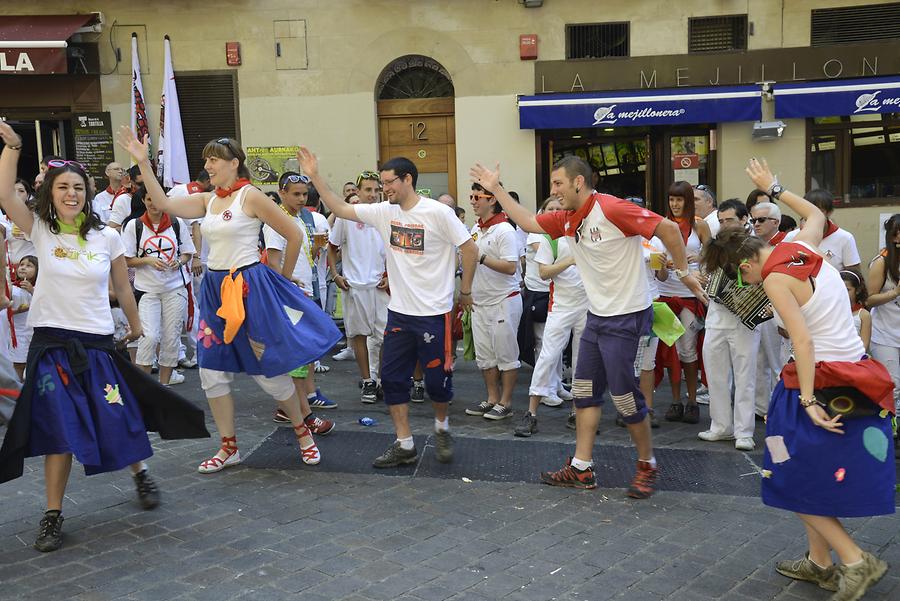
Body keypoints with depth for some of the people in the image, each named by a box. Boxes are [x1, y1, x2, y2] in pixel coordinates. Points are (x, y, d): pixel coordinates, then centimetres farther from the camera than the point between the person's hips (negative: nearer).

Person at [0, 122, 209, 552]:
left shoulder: (107, 237, 0)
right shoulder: (40, 231, -2)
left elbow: (122, 287, 12)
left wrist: (134, 323, 22)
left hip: (97, 343, 1)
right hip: (52, 344, -1)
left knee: (118, 422, 5)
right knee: (59, 431, -1)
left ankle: (141, 474, 36)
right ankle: (53, 514, 12)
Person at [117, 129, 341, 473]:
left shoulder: (250, 196, -10)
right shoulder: (208, 200, 10)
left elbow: (294, 236, -8)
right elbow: (165, 204, 1)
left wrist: (284, 278, 2)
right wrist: (143, 163, -4)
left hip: (248, 287, -7)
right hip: (215, 289, 7)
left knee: (268, 368, 1)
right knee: (212, 371, 6)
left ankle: (302, 432, 23)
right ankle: (229, 448, 19)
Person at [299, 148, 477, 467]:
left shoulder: (438, 212, -13)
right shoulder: (384, 212, 3)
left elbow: (469, 248, -7)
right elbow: (340, 209, 8)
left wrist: (465, 290, -1)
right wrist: (315, 176, 2)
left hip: (433, 312, -6)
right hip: (399, 311, 6)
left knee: (437, 379, 4)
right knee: (392, 377, 7)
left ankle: (442, 428, 33)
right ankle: (404, 445, 18)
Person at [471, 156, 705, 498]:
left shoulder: (612, 210, -21)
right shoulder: (566, 219, 5)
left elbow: (668, 229, -19)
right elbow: (528, 222, 16)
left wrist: (683, 273, -11)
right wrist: (496, 189, 13)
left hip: (627, 317, -9)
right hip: (597, 316, 9)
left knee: (625, 397, -1)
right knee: (585, 392, 9)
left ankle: (647, 465, 21)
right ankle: (581, 469, 17)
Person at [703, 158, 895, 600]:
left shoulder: (776, 279, -16)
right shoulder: (804, 248, 6)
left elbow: (803, 341, -24)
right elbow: (815, 213, 29)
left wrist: (807, 400, -25)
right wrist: (774, 189, 34)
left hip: (822, 381, -8)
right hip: (855, 375, 8)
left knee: (795, 480, 6)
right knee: (817, 475, 18)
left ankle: (856, 560, 4)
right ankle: (820, 562, 27)